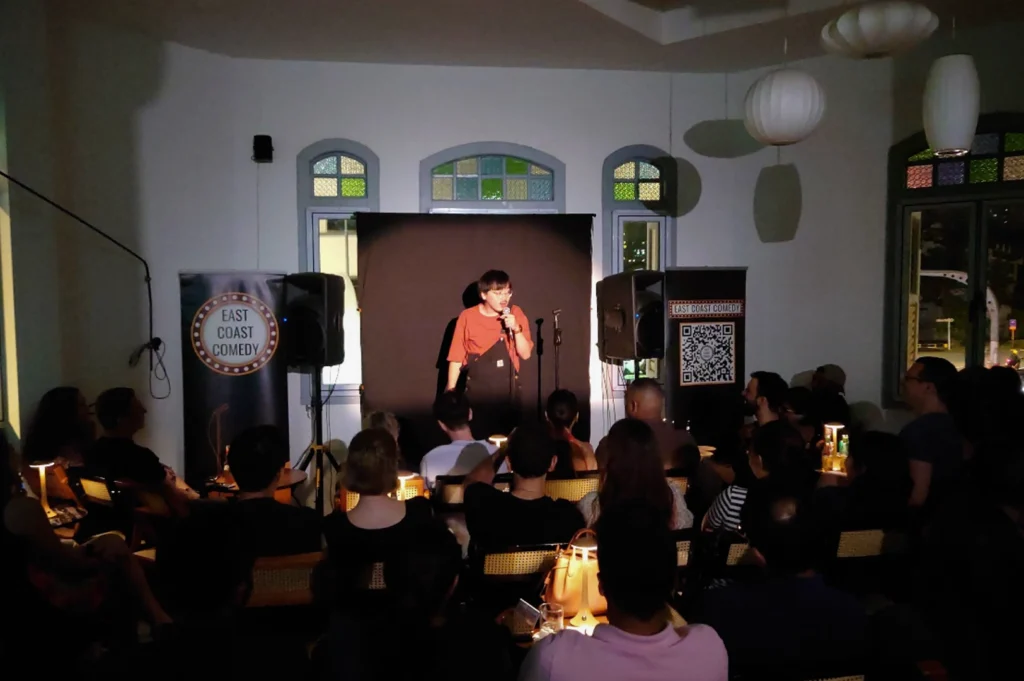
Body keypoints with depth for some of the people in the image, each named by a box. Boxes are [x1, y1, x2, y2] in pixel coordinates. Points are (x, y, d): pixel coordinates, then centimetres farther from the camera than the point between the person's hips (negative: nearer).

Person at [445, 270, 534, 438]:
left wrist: (516, 329, -17)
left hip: (508, 390, 1)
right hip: (478, 391, -1)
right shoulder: (467, 317, -5)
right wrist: (451, 390, -2)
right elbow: (456, 357, -2)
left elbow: (525, 354, -2)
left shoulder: (516, 314, 0)